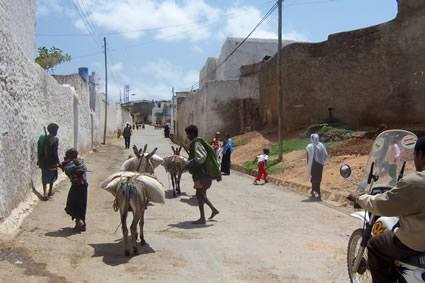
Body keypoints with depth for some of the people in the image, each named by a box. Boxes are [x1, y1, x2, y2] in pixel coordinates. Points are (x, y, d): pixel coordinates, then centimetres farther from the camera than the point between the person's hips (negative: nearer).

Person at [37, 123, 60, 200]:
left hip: (44, 162, 5)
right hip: (52, 162, -5)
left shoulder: (44, 139, 2)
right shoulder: (55, 139, -15)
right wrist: (58, 162, -10)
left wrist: (40, 160, 17)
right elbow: (55, 152, -18)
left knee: (45, 178, 11)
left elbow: (40, 151, 7)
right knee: (52, 176, 15)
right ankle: (50, 191, 27)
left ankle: (44, 194, 8)